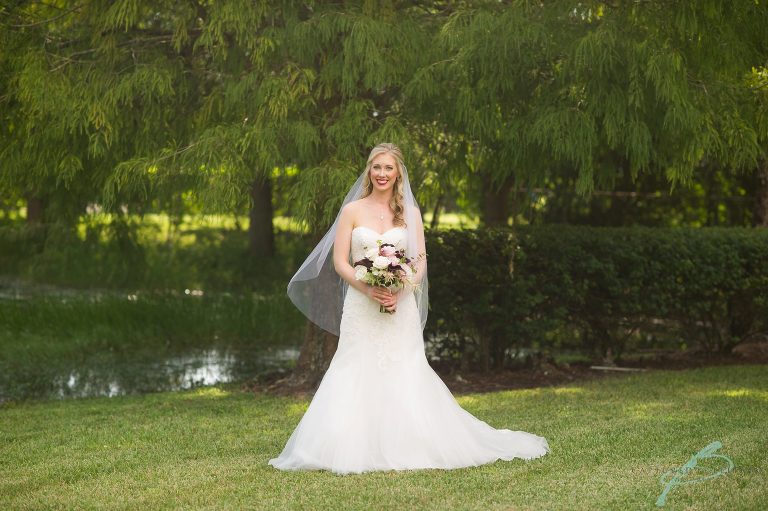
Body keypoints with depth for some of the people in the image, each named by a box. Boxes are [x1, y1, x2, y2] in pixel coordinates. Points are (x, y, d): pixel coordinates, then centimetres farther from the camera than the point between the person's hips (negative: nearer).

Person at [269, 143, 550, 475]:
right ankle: (353, 450, -1)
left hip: (401, 308, 1)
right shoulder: (352, 211, 5)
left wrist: (400, 291, -13)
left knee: (404, 377, -2)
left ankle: (406, 447, 5)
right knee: (358, 379, -4)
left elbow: (420, 261, 5)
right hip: (361, 308, -1)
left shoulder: (410, 213, 9)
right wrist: (368, 289, -14)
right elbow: (339, 261, 1)